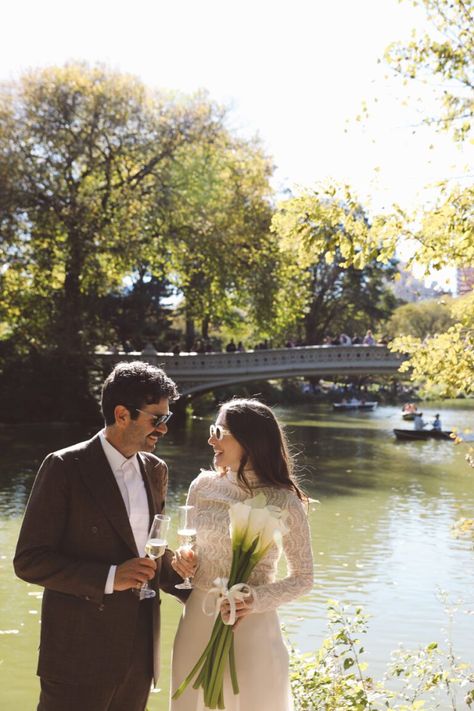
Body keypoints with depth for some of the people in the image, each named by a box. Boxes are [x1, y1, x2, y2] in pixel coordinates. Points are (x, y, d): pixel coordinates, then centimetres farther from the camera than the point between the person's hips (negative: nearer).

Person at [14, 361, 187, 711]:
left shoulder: (156, 470, 8)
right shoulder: (64, 468, -11)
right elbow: (29, 560, -12)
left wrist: (184, 576, 1)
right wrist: (109, 578, -22)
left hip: (139, 652, 6)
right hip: (80, 654, -6)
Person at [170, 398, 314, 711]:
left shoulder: (284, 501, -12)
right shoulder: (203, 486, 0)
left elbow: (303, 578, -5)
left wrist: (256, 600, -20)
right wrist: (182, 563, -8)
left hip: (251, 627, -4)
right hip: (197, 623, 4)